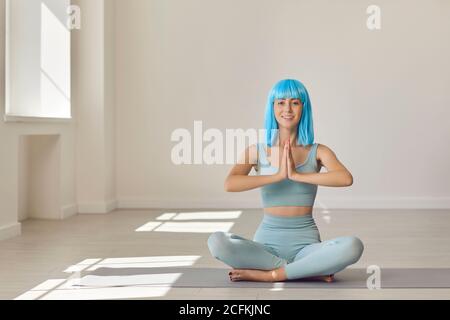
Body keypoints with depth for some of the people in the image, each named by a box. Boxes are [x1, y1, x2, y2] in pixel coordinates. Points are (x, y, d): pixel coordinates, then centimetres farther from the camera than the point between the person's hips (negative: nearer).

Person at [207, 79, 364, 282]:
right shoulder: (257, 151, 3)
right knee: (217, 241, -29)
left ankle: (269, 274, -18)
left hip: (305, 245, -1)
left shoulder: (317, 152, 2)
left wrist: (296, 175, -21)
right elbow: (229, 184, -16)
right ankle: (310, 270, -18)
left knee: (353, 246, -30)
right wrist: (277, 175, -21)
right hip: (267, 244, 1)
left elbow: (346, 179, -18)